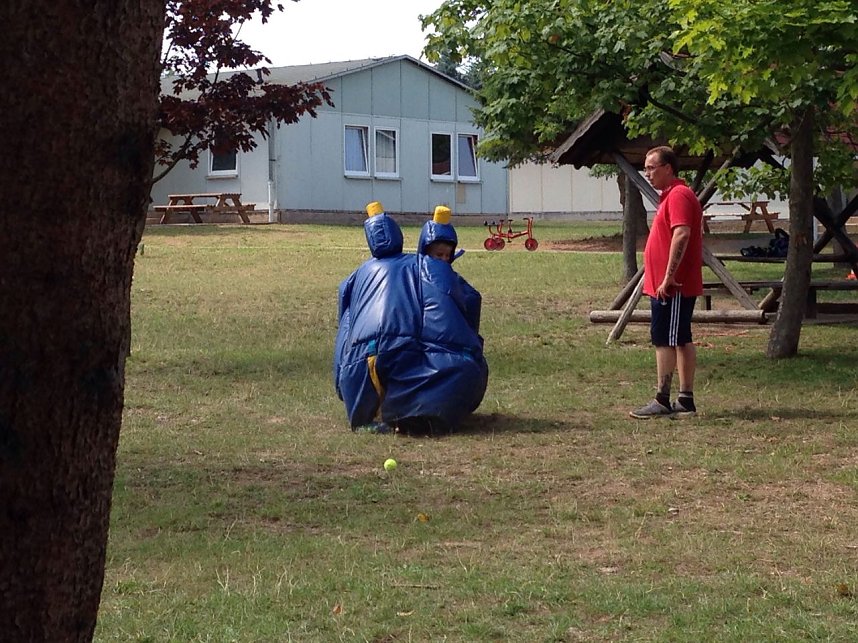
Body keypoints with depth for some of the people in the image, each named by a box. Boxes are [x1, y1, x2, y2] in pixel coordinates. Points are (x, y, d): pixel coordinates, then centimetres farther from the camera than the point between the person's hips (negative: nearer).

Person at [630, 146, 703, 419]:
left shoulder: (678, 195, -15)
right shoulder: (671, 195, 19)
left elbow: (681, 235, -27)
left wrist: (668, 277, -28)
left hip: (672, 286, -11)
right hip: (678, 285, 11)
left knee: (663, 340, -8)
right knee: (682, 341, 11)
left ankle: (662, 401, -6)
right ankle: (685, 400, 15)